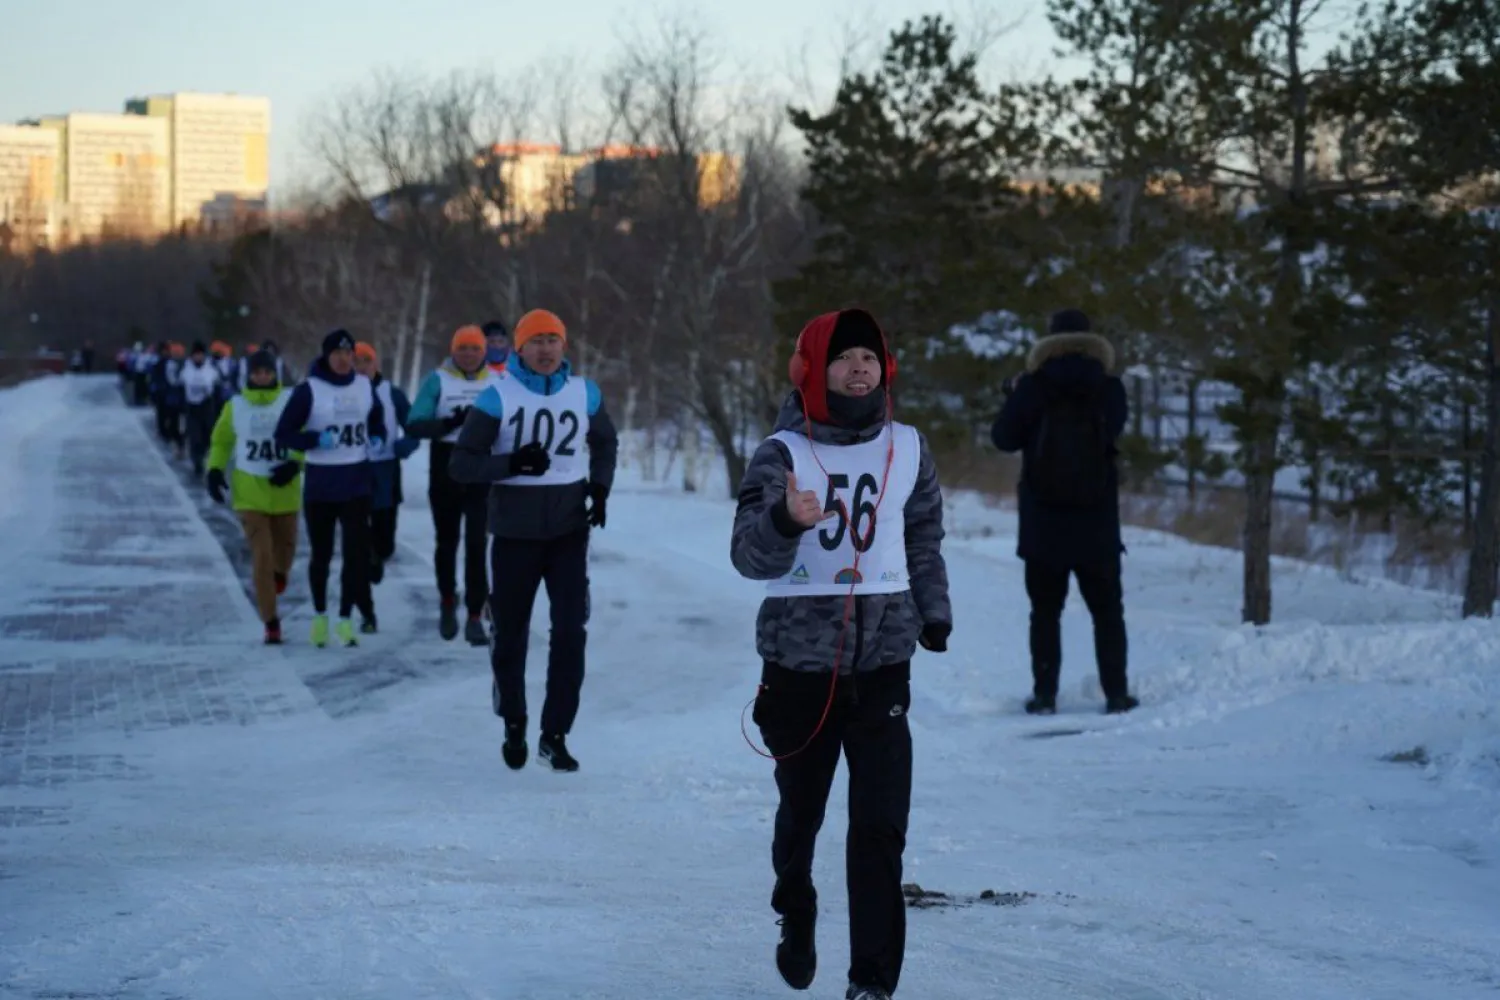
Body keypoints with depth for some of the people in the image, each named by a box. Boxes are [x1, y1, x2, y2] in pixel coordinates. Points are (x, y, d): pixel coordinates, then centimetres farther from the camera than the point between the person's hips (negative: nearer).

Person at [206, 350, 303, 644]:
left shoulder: (291, 401, -5)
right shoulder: (235, 406, -1)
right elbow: (221, 441, 12)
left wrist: (294, 464, -21)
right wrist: (215, 471, -3)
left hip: (284, 489, 1)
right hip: (249, 490, -1)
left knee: (285, 544, 17)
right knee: (261, 555, -8)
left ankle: (280, 573, 55)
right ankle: (271, 622, -2)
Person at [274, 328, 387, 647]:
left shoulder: (365, 386, 4)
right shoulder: (309, 390, -8)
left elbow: (377, 419, 22)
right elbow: (283, 434, -8)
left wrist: (377, 438, 0)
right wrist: (316, 440, -22)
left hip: (357, 481, 2)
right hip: (320, 482, -2)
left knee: (357, 550, -7)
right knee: (320, 553, 9)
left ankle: (346, 618, 1)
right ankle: (320, 615, 26)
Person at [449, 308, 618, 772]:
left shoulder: (584, 394, 3)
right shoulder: (498, 397, -8)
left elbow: (605, 443, 21)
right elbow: (461, 464, -9)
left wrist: (600, 487, 4)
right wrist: (513, 463, -24)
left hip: (570, 530, 2)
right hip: (515, 533, -2)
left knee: (571, 632, -8)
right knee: (510, 635, 8)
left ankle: (555, 735, 2)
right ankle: (514, 727, 29)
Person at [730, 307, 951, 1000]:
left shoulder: (908, 450, 2)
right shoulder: (783, 454, -9)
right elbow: (749, 556, -20)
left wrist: (934, 612, 18)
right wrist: (786, 521, -39)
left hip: (883, 663, 2)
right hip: (800, 662, -1)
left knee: (881, 826, -7)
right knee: (800, 810, 16)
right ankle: (796, 916, 45)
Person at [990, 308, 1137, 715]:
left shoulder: (1033, 386, -7)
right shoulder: (1110, 389, -2)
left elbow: (1003, 437, -2)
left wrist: (1018, 400, 14)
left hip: (1043, 522, -1)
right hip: (1097, 522, 1)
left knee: (1046, 610, 6)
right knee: (1107, 610, 10)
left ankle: (1044, 694, 1)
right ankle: (1116, 693, 5)